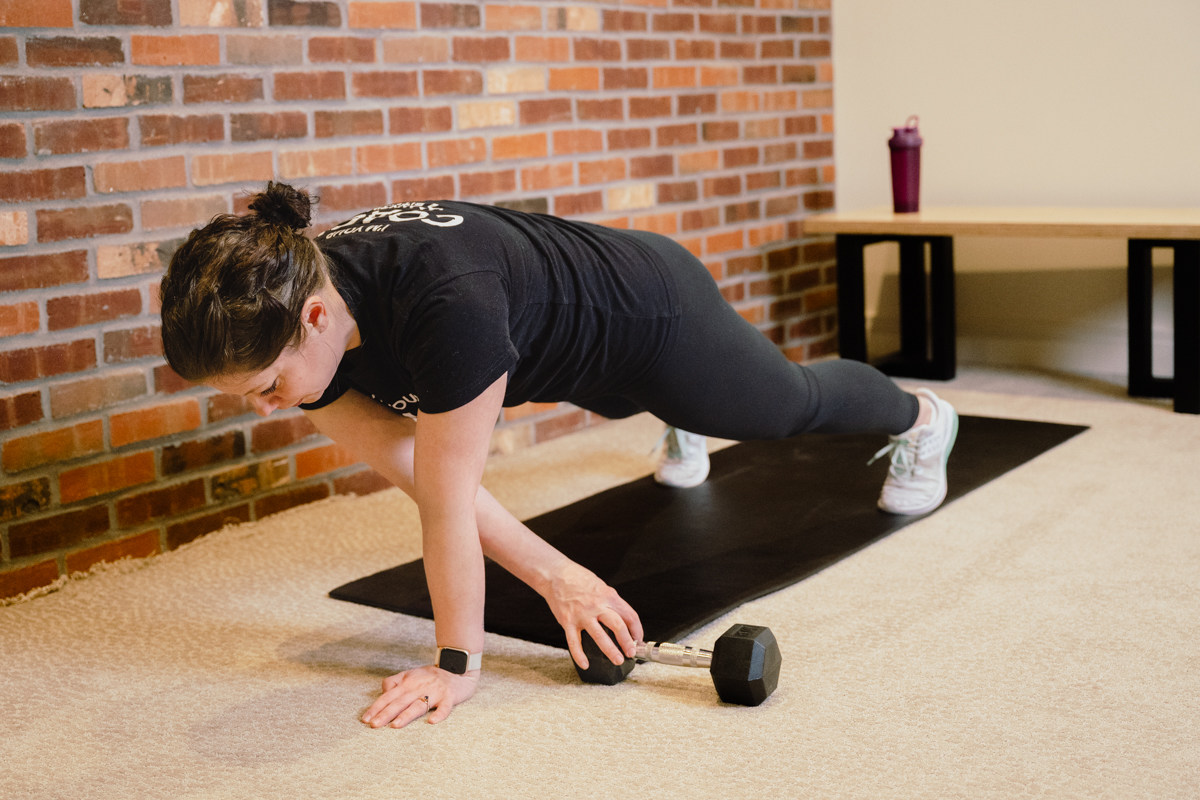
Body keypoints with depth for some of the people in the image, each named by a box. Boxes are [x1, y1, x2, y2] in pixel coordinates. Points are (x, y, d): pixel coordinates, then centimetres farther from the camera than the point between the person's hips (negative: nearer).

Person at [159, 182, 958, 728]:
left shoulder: (447, 302, -49)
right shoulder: (302, 321, -25)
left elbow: (450, 497, -40)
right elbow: (414, 474, -20)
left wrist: (459, 663, -29)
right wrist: (556, 576, -22)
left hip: (652, 310, -5)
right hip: (584, 343, 6)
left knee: (792, 404, 25)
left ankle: (921, 417, 57)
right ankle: (686, 429, 77)